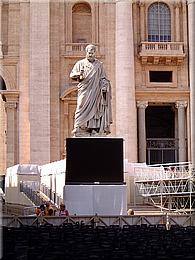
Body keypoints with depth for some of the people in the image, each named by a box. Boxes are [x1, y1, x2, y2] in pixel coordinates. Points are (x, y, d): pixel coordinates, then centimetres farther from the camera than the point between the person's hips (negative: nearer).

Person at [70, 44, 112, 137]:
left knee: (96, 111, -4)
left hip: (96, 93, 1)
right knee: (83, 111, -10)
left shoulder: (99, 64, 14)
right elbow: (72, 74, 6)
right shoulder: (80, 63, 10)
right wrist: (78, 74, -16)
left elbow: (103, 78, 15)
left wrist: (104, 86, -3)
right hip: (84, 92, -1)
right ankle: (79, 134, -12)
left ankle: (95, 134, -5)